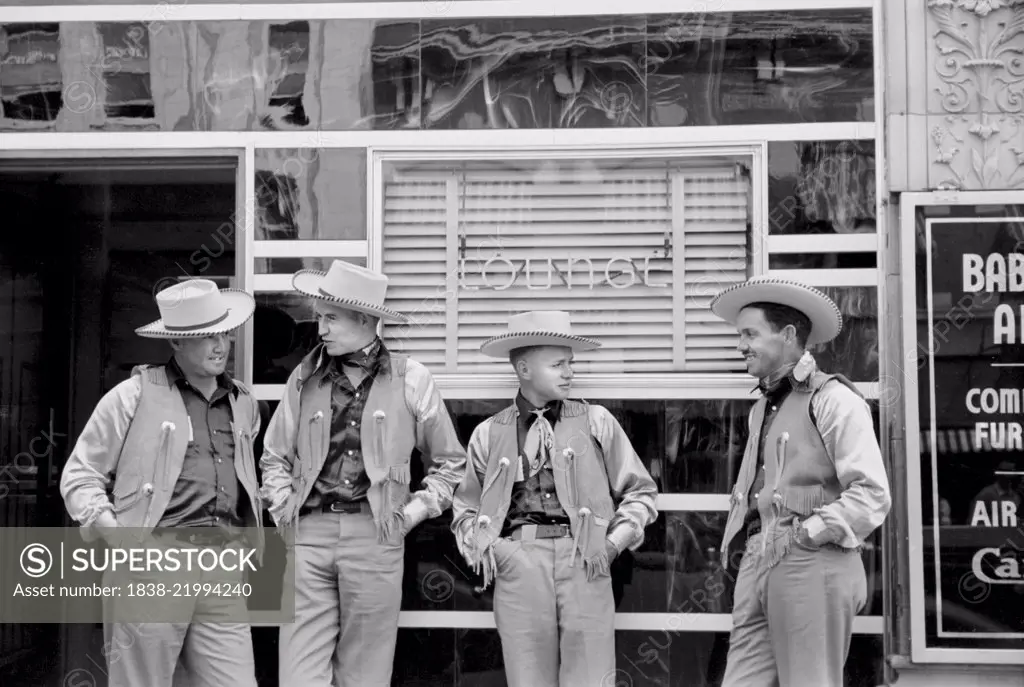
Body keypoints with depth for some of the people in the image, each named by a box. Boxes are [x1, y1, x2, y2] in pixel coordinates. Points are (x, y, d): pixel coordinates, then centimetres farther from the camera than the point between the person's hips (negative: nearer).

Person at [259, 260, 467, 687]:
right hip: (309, 532, 2)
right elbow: (275, 456, 21)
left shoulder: (411, 381, 4)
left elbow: (449, 463, 13)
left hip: (375, 536, -1)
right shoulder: (304, 378, 10)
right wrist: (283, 504, 6)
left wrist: (413, 512, 3)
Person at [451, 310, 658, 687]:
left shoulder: (596, 422, 10)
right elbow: (465, 507, 20)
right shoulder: (488, 434, 11)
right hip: (517, 562, 1)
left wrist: (614, 542, 1)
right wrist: (478, 545, 2)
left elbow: (640, 492, 14)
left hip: (584, 561, 0)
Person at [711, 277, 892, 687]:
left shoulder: (832, 400, -6)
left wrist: (809, 532, -14)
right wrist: (737, 537, 10)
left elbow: (872, 495, -13)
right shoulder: (761, 407, 19)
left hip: (812, 567, -7)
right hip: (757, 566, 7)